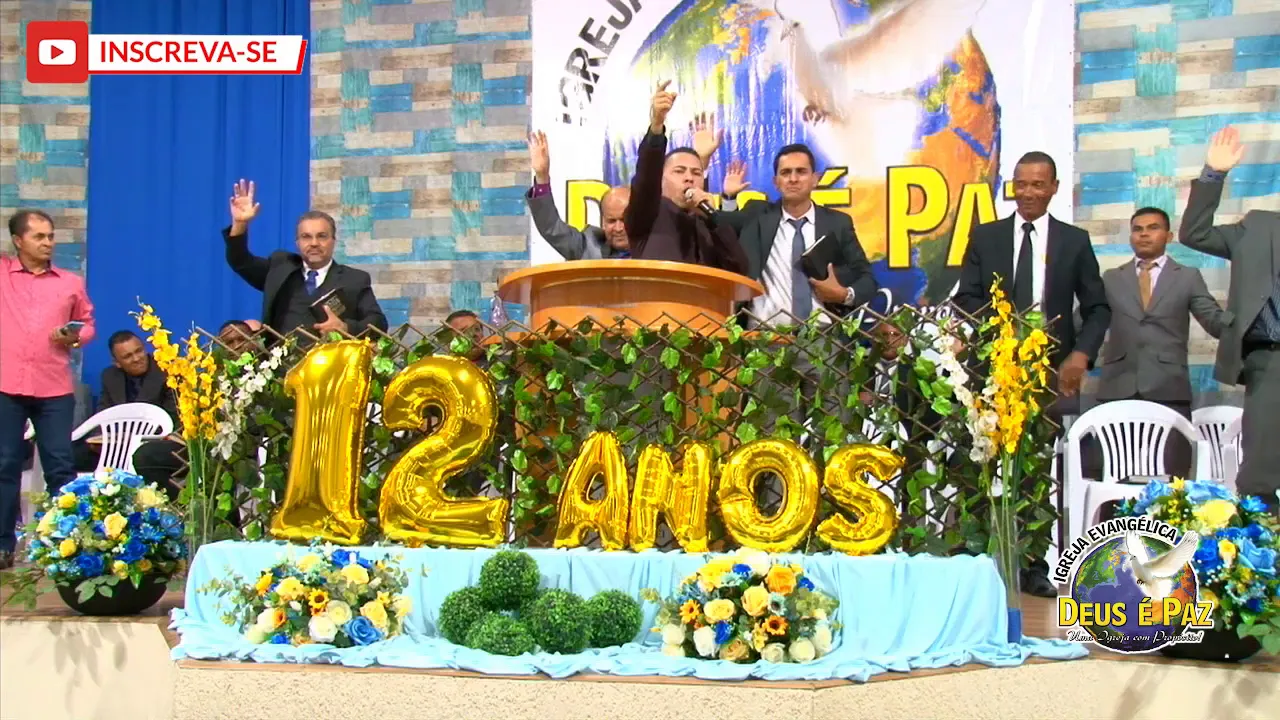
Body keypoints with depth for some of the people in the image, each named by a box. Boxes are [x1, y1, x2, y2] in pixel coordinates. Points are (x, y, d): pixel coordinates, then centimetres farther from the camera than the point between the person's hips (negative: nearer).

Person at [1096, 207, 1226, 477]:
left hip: (1169, 389, -1)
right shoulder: (1112, 279, 17)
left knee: (1172, 477, -4)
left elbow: (1217, 322, 4)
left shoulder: (1188, 278, 12)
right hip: (1119, 387, 1)